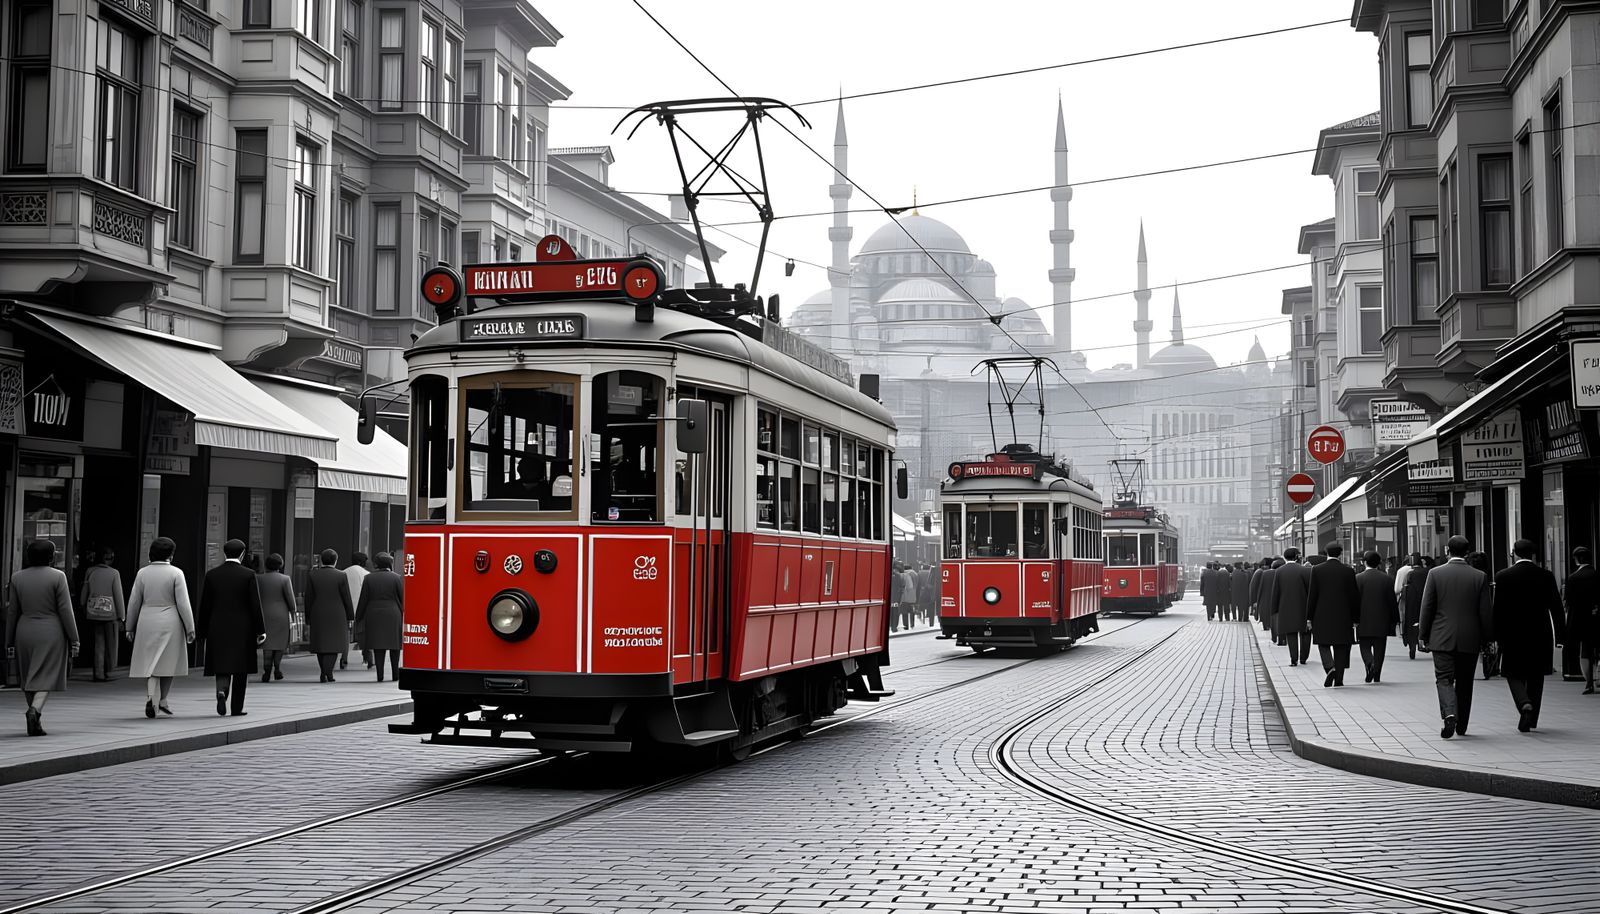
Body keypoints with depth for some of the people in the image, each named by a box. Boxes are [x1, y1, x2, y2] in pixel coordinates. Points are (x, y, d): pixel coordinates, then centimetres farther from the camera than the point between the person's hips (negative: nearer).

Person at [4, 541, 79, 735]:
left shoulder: (17, 577, 3)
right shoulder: (57, 576, -8)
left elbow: (12, 612, 6)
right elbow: (65, 610, -9)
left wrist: (9, 641, 11)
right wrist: (74, 639, -4)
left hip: (25, 633, 4)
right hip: (51, 632, -4)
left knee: (28, 678, 13)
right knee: (46, 677, -2)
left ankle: (36, 723, 16)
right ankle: (34, 710, -26)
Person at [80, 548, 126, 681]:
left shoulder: (90, 572, 3)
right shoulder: (114, 573, -7)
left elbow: (83, 594, 9)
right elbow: (118, 596, -6)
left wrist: (84, 609, 21)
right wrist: (122, 617, -1)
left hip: (93, 613, 3)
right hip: (110, 613, -3)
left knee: (98, 645, 8)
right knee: (111, 644, 10)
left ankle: (99, 674, 5)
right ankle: (107, 671, 16)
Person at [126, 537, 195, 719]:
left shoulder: (142, 573, 2)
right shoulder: (176, 573, -6)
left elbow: (134, 603, 5)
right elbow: (183, 603, -9)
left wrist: (130, 627, 14)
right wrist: (190, 628, -4)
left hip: (147, 622, 2)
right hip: (170, 622, -2)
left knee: (149, 662, 6)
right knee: (168, 661, 12)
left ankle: (151, 697, -12)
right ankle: (162, 700, 13)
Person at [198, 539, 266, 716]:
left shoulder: (211, 575, 1)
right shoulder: (248, 575, -6)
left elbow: (204, 605, 3)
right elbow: (256, 605, -8)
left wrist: (203, 630, 10)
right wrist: (260, 630, -3)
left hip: (218, 630, 2)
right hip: (242, 629, -2)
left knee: (222, 667, 8)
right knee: (240, 669, 8)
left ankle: (221, 691, -20)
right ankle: (237, 707, 10)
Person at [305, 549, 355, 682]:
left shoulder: (312, 575, -2)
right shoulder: (341, 576, -6)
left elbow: (308, 598, 0)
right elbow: (346, 598, -4)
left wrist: (308, 618, 7)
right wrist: (350, 616, 5)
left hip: (318, 616, 2)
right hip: (337, 615, -2)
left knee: (320, 644, 10)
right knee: (334, 642, 4)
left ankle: (324, 673, 10)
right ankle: (328, 671, -12)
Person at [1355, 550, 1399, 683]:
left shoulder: (1357, 578, -6)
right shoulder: (1387, 579, -1)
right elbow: (1393, 601, 1)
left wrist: (1354, 619, 1)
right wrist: (1395, 620, 9)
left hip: (1364, 622, -1)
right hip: (1382, 621, 1)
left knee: (1365, 646, 7)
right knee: (1379, 648, 8)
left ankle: (1369, 663, -21)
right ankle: (1377, 676, 8)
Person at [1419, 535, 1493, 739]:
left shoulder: (1435, 574, -5)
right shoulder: (1479, 577, -2)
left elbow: (1427, 608, -3)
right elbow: (1485, 612, 0)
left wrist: (1424, 637, 5)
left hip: (1442, 638, -2)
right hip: (1470, 639, 2)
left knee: (1444, 679, 0)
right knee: (1464, 682, 13)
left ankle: (1449, 714, -24)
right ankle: (1462, 725, 22)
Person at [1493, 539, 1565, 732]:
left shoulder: (1503, 577, -7)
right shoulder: (1546, 577, 0)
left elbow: (1498, 609, -7)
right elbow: (1556, 608, 0)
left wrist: (1496, 636, -2)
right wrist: (1560, 636, 4)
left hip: (1512, 636, -2)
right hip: (1540, 636, 2)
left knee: (1514, 674, 7)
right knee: (1535, 677, 14)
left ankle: (1524, 704, -20)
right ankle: (1531, 717, 17)